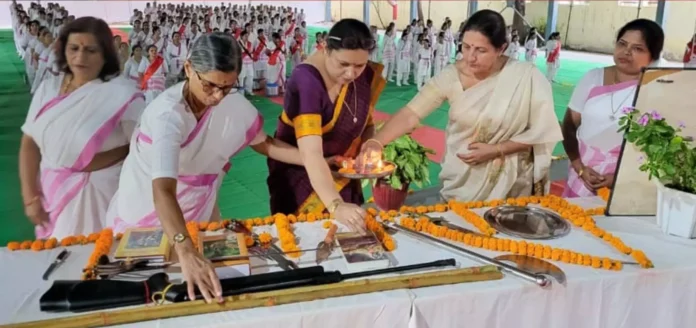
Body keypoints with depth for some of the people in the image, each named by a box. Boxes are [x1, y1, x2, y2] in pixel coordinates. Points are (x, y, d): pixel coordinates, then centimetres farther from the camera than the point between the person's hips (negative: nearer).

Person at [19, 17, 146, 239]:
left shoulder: (122, 94, -14)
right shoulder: (48, 88, 1)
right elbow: (30, 143, 3)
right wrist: (30, 197, 0)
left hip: (100, 192, -5)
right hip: (52, 190, 5)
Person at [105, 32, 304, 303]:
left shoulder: (234, 102, -17)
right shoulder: (168, 114, -35)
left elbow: (264, 144, -2)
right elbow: (163, 190, -47)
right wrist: (186, 252, -61)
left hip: (200, 209, 5)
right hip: (148, 213, -4)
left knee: (210, 253, 18)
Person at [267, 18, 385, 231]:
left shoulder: (367, 75, -11)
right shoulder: (307, 80, -30)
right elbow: (311, 154, -40)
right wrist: (336, 206, -52)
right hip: (300, 173, -5)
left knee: (347, 229, 16)